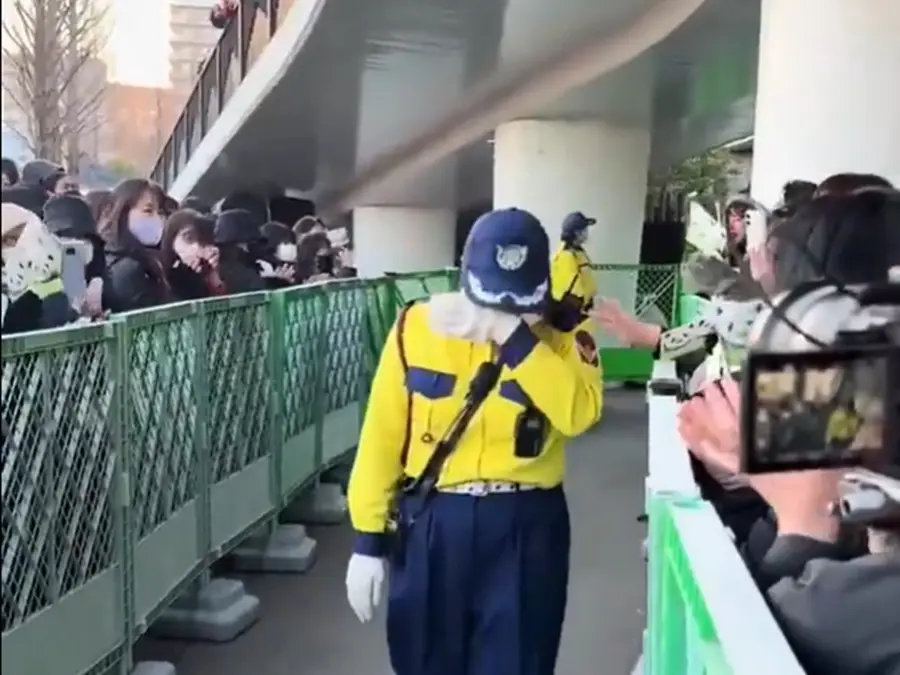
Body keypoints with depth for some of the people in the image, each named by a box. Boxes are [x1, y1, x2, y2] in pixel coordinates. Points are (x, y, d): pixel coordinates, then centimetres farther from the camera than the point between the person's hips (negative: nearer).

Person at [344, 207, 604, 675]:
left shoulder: (560, 334, -4)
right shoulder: (417, 326, -4)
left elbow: (579, 413, -22)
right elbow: (383, 435, 0)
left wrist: (516, 336, -27)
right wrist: (369, 536, 1)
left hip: (525, 529, -1)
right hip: (431, 524, 1)